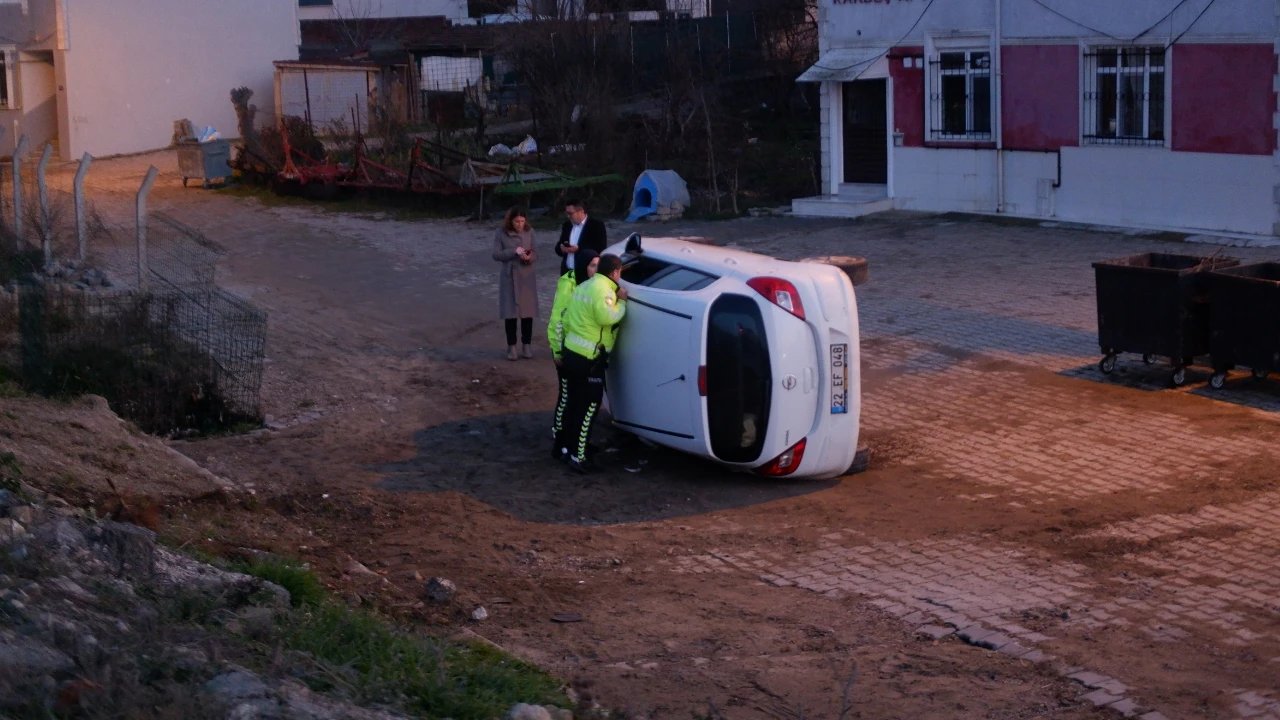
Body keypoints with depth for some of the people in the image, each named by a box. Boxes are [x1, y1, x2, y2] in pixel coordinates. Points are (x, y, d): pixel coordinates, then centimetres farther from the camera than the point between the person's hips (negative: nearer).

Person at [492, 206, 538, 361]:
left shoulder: (529, 232, -2)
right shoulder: (501, 233, -7)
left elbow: (535, 253, 2)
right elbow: (496, 254, -9)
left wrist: (529, 258, -21)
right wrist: (514, 252, -21)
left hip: (527, 276, 1)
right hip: (509, 276, -1)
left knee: (527, 311, 4)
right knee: (510, 312, 3)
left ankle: (527, 345, 17)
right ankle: (511, 346, 14)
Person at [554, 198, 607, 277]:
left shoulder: (597, 225, -5)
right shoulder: (567, 225, 16)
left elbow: (600, 249, -12)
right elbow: (558, 247, 19)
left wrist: (578, 249, -20)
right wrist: (561, 248, -6)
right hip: (568, 273, 6)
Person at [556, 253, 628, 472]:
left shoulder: (585, 286, 14)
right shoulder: (603, 290, -16)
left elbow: (567, 318, 16)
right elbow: (607, 317, -28)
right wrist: (621, 302, -14)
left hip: (573, 352, 10)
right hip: (589, 359, -10)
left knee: (575, 403, 19)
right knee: (588, 407, -4)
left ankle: (567, 445, 29)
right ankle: (577, 456, -3)